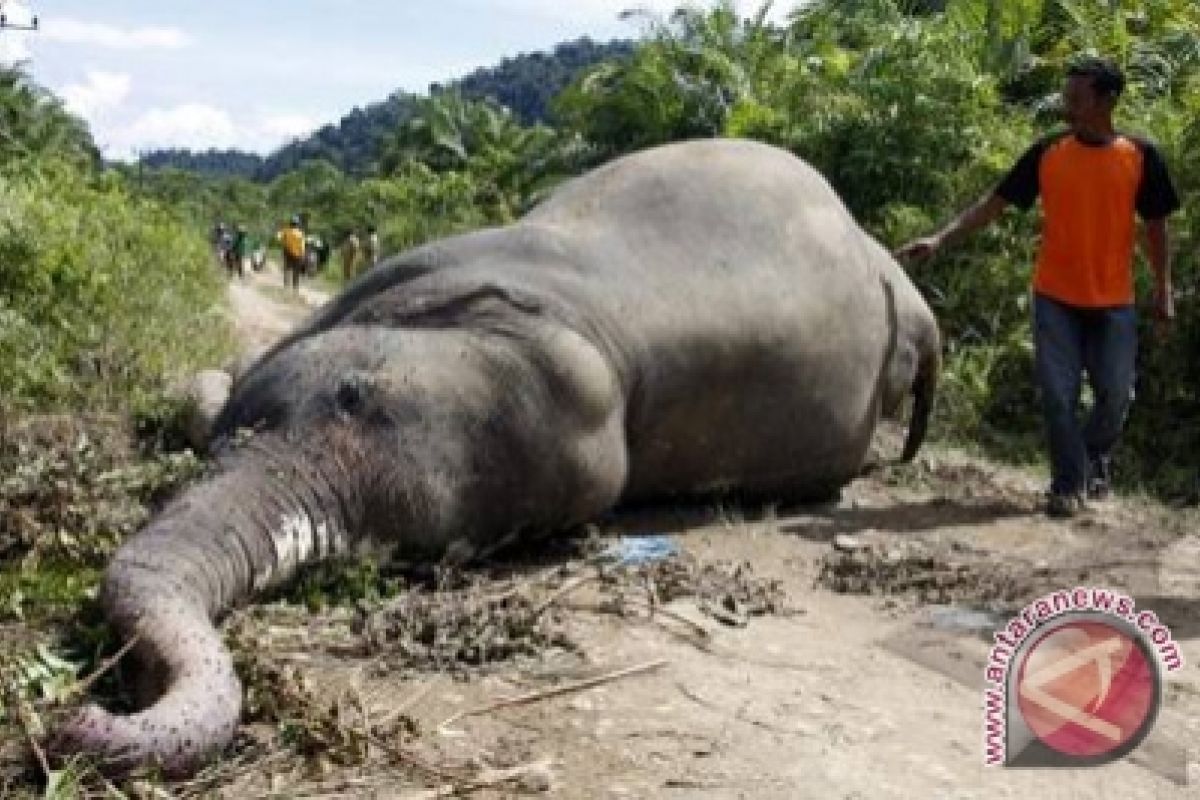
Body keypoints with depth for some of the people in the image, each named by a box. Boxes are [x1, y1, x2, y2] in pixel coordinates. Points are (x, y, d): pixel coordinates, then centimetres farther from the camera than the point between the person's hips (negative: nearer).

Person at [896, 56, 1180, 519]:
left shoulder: (1140, 156, -3)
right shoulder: (1046, 154, -2)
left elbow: (1155, 226, 4)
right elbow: (994, 203, -3)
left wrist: (1163, 292, 3)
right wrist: (941, 239, -14)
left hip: (1113, 302, 0)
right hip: (1056, 298, 0)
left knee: (1114, 395, 4)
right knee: (1057, 394, -4)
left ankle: (1096, 460, 33)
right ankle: (1069, 485, 9)